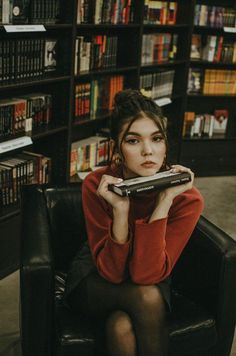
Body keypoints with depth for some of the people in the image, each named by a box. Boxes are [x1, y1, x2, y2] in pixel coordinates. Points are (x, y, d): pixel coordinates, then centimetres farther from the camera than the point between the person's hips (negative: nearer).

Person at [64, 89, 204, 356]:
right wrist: (120, 209, -38)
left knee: (121, 327, -31)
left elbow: (146, 275, -27)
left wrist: (164, 201, -36)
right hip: (96, 280, -1)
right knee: (149, 298, -31)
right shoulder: (96, 185, -23)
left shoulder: (186, 197, -22)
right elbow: (111, 272, -23)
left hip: (151, 277, 1)